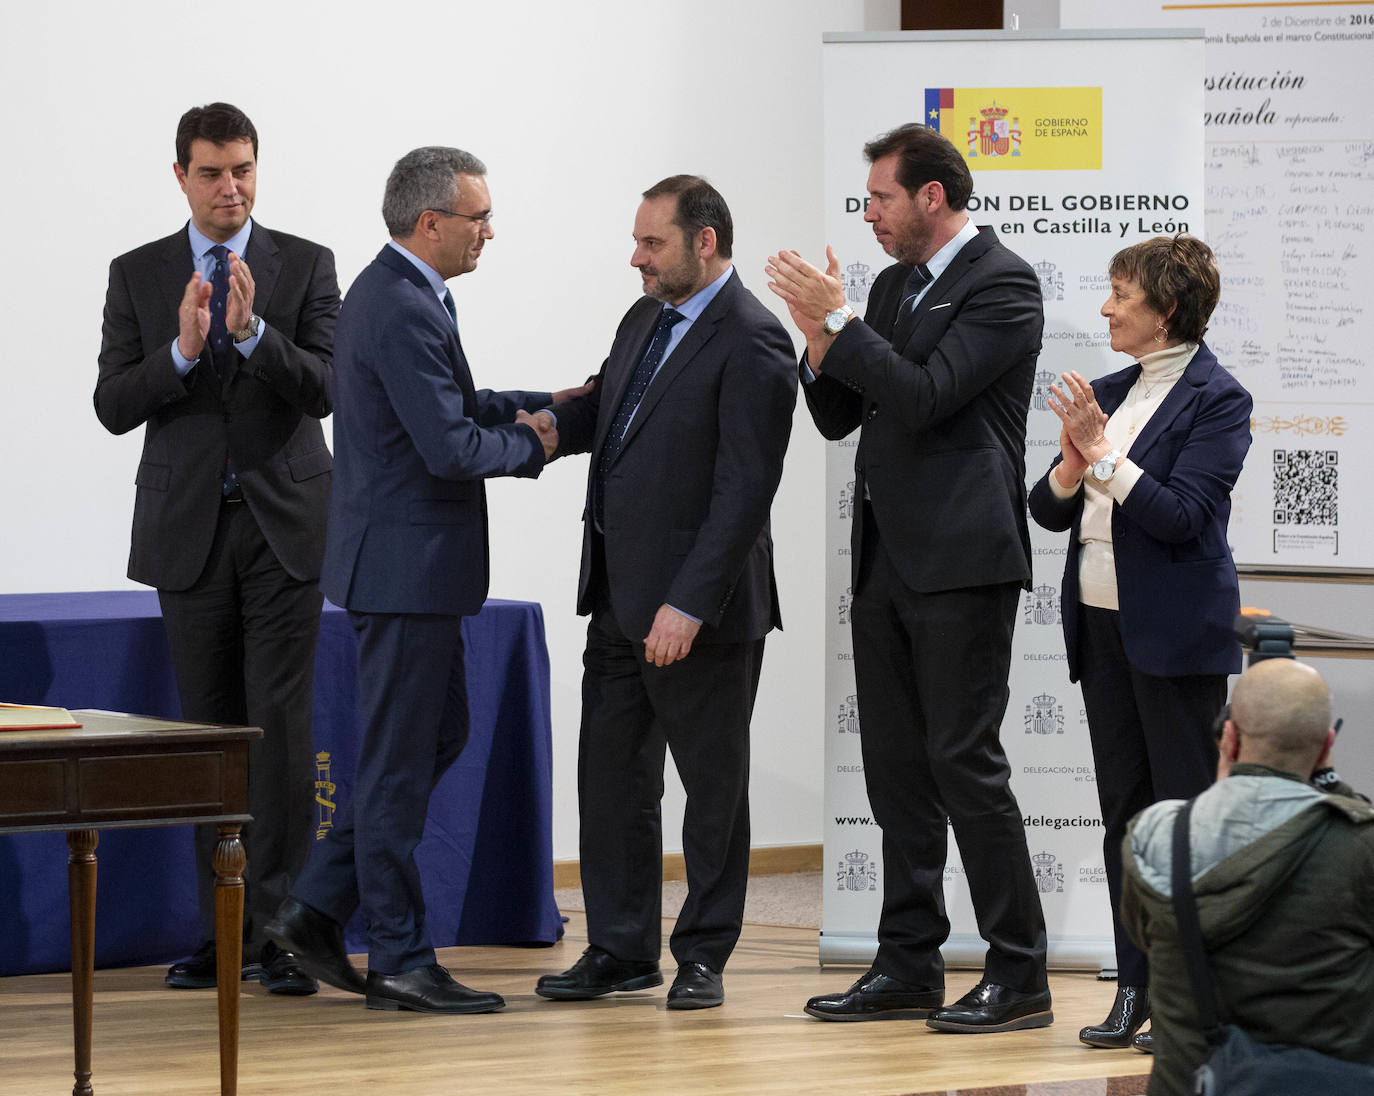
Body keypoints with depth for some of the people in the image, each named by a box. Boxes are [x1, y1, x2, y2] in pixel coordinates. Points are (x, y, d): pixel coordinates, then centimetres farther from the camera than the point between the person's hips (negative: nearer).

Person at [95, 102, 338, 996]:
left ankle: (281, 928, -6)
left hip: (285, 525, -2)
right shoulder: (138, 276, 6)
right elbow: (114, 405, -1)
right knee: (211, 728, 5)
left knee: (282, 724, -8)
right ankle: (224, 931, 11)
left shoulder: (307, 266, 3)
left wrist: (252, 332, -23)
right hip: (188, 529, 2)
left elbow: (323, 388, -8)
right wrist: (183, 350, -18)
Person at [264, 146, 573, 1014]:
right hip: (405, 561, -11)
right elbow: (451, 448, -24)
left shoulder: (395, 292, 12)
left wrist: (543, 405, 12)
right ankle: (400, 961, 5)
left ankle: (318, 908, 19)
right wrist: (530, 444, -7)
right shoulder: (405, 310, -21)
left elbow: (449, 405, 22)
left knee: (439, 733, 18)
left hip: (411, 560, 11)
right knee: (402, 759, -3)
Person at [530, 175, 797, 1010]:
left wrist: (689, 606, -24)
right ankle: (621, 949, 19)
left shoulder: (752, 345, -16)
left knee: (713, 785, 4)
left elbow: (745, 490, -20)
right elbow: (607, 408, 26)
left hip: (699, 607, -8)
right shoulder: (646, 319, 11)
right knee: (612, 775, 11)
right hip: (620, 598, 8)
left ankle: (703, 956, 13)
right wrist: (555, 421, 1)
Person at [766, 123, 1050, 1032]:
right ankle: (910, 965, 16)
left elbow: (926, 397, -19)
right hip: (887, 559, 9)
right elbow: (839, 417, 16)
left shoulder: (1002, 286, -9)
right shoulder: (896, 286, 17)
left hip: (962, 560, -9)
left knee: (965, 760, -9)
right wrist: (820, 335, 0)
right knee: (897, 768, 10)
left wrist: (838, 320, -15)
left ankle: (1019, 974, -4)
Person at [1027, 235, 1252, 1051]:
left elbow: (1182, 515, -17)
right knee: (1124, 810, 10)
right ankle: (1137, 988, 15)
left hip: (1176, 633, -7)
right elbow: (1050, 510, 12)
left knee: (1186, 810, -4)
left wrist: (1104, 457, -18)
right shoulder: (1113, 391, 13)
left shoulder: (1216, 399, -8)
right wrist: (1072, 465, -8)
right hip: (1103, 624, 7)